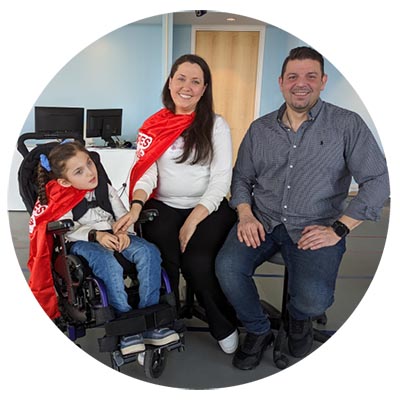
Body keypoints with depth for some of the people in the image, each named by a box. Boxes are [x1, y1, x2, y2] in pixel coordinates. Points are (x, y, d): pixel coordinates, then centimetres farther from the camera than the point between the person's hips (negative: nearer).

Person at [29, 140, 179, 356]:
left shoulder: (105, 188, 6)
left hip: (113, 237, 4)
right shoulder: (61, 200, -3)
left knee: (149, 252, -23)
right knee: (111, 266, -38)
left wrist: (123, 232, -13)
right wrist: (95, 235, -24)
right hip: (82, 243, -4)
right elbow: (68, 231, -11)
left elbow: (123, 215, 8)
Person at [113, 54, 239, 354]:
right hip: (164, 206, 2)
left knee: (197, 262, -27)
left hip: (208, 207, -1)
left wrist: (192, 220, -15)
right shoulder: (153, 126, 11)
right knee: (164, 260, -29)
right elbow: (146, 172, 2)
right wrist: (136, 207, -19)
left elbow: (221, 181, -3)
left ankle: (225, 326, 3)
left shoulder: (216, 125, 4)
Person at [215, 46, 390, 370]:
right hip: (262, 222, 3)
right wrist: (245, 215, -4)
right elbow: (242, 178, 16)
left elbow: (377, 182, -5)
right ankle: (259, 331, 8)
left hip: (316, 227, -2)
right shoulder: (260, 128, 12)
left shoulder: (347, 124, 0)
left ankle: (298, 318, 16)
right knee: (227, 267, -24)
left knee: (313, 298, -26)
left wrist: (338, 229, -13)